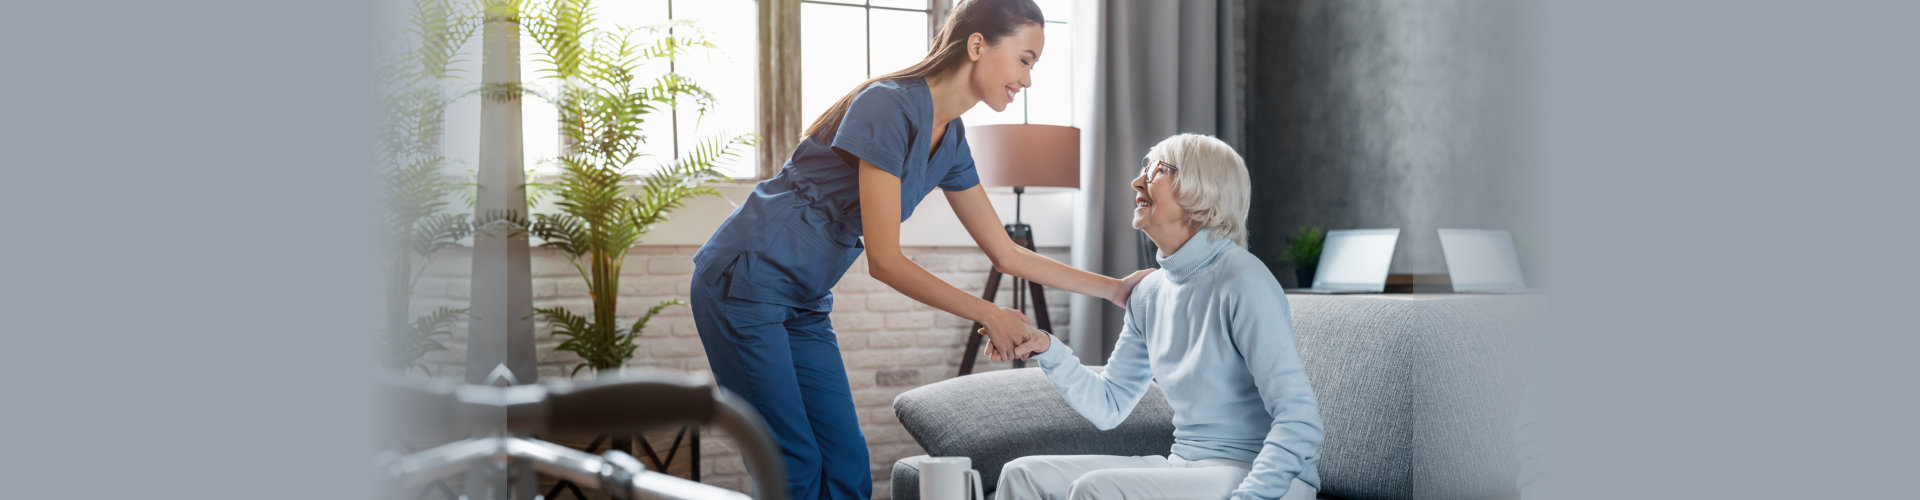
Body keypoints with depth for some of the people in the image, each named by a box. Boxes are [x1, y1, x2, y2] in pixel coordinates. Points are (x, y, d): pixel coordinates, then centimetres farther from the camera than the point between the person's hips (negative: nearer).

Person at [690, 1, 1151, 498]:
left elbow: (1008, 255, 14)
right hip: (745, 281, -8)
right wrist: (989, 315, -16)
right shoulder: (890, 107, -20)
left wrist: (1116, 288, 11)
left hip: (803, 304, 9)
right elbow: (885, 262, -21)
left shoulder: (949, 140, 7)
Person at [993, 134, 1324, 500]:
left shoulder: (1243, 281, -15)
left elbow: (1301, 423, -20)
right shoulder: (1151, 293, 9)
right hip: (1183, 466, 8)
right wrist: (1047, 350, 0)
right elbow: (1108, 407, 14)